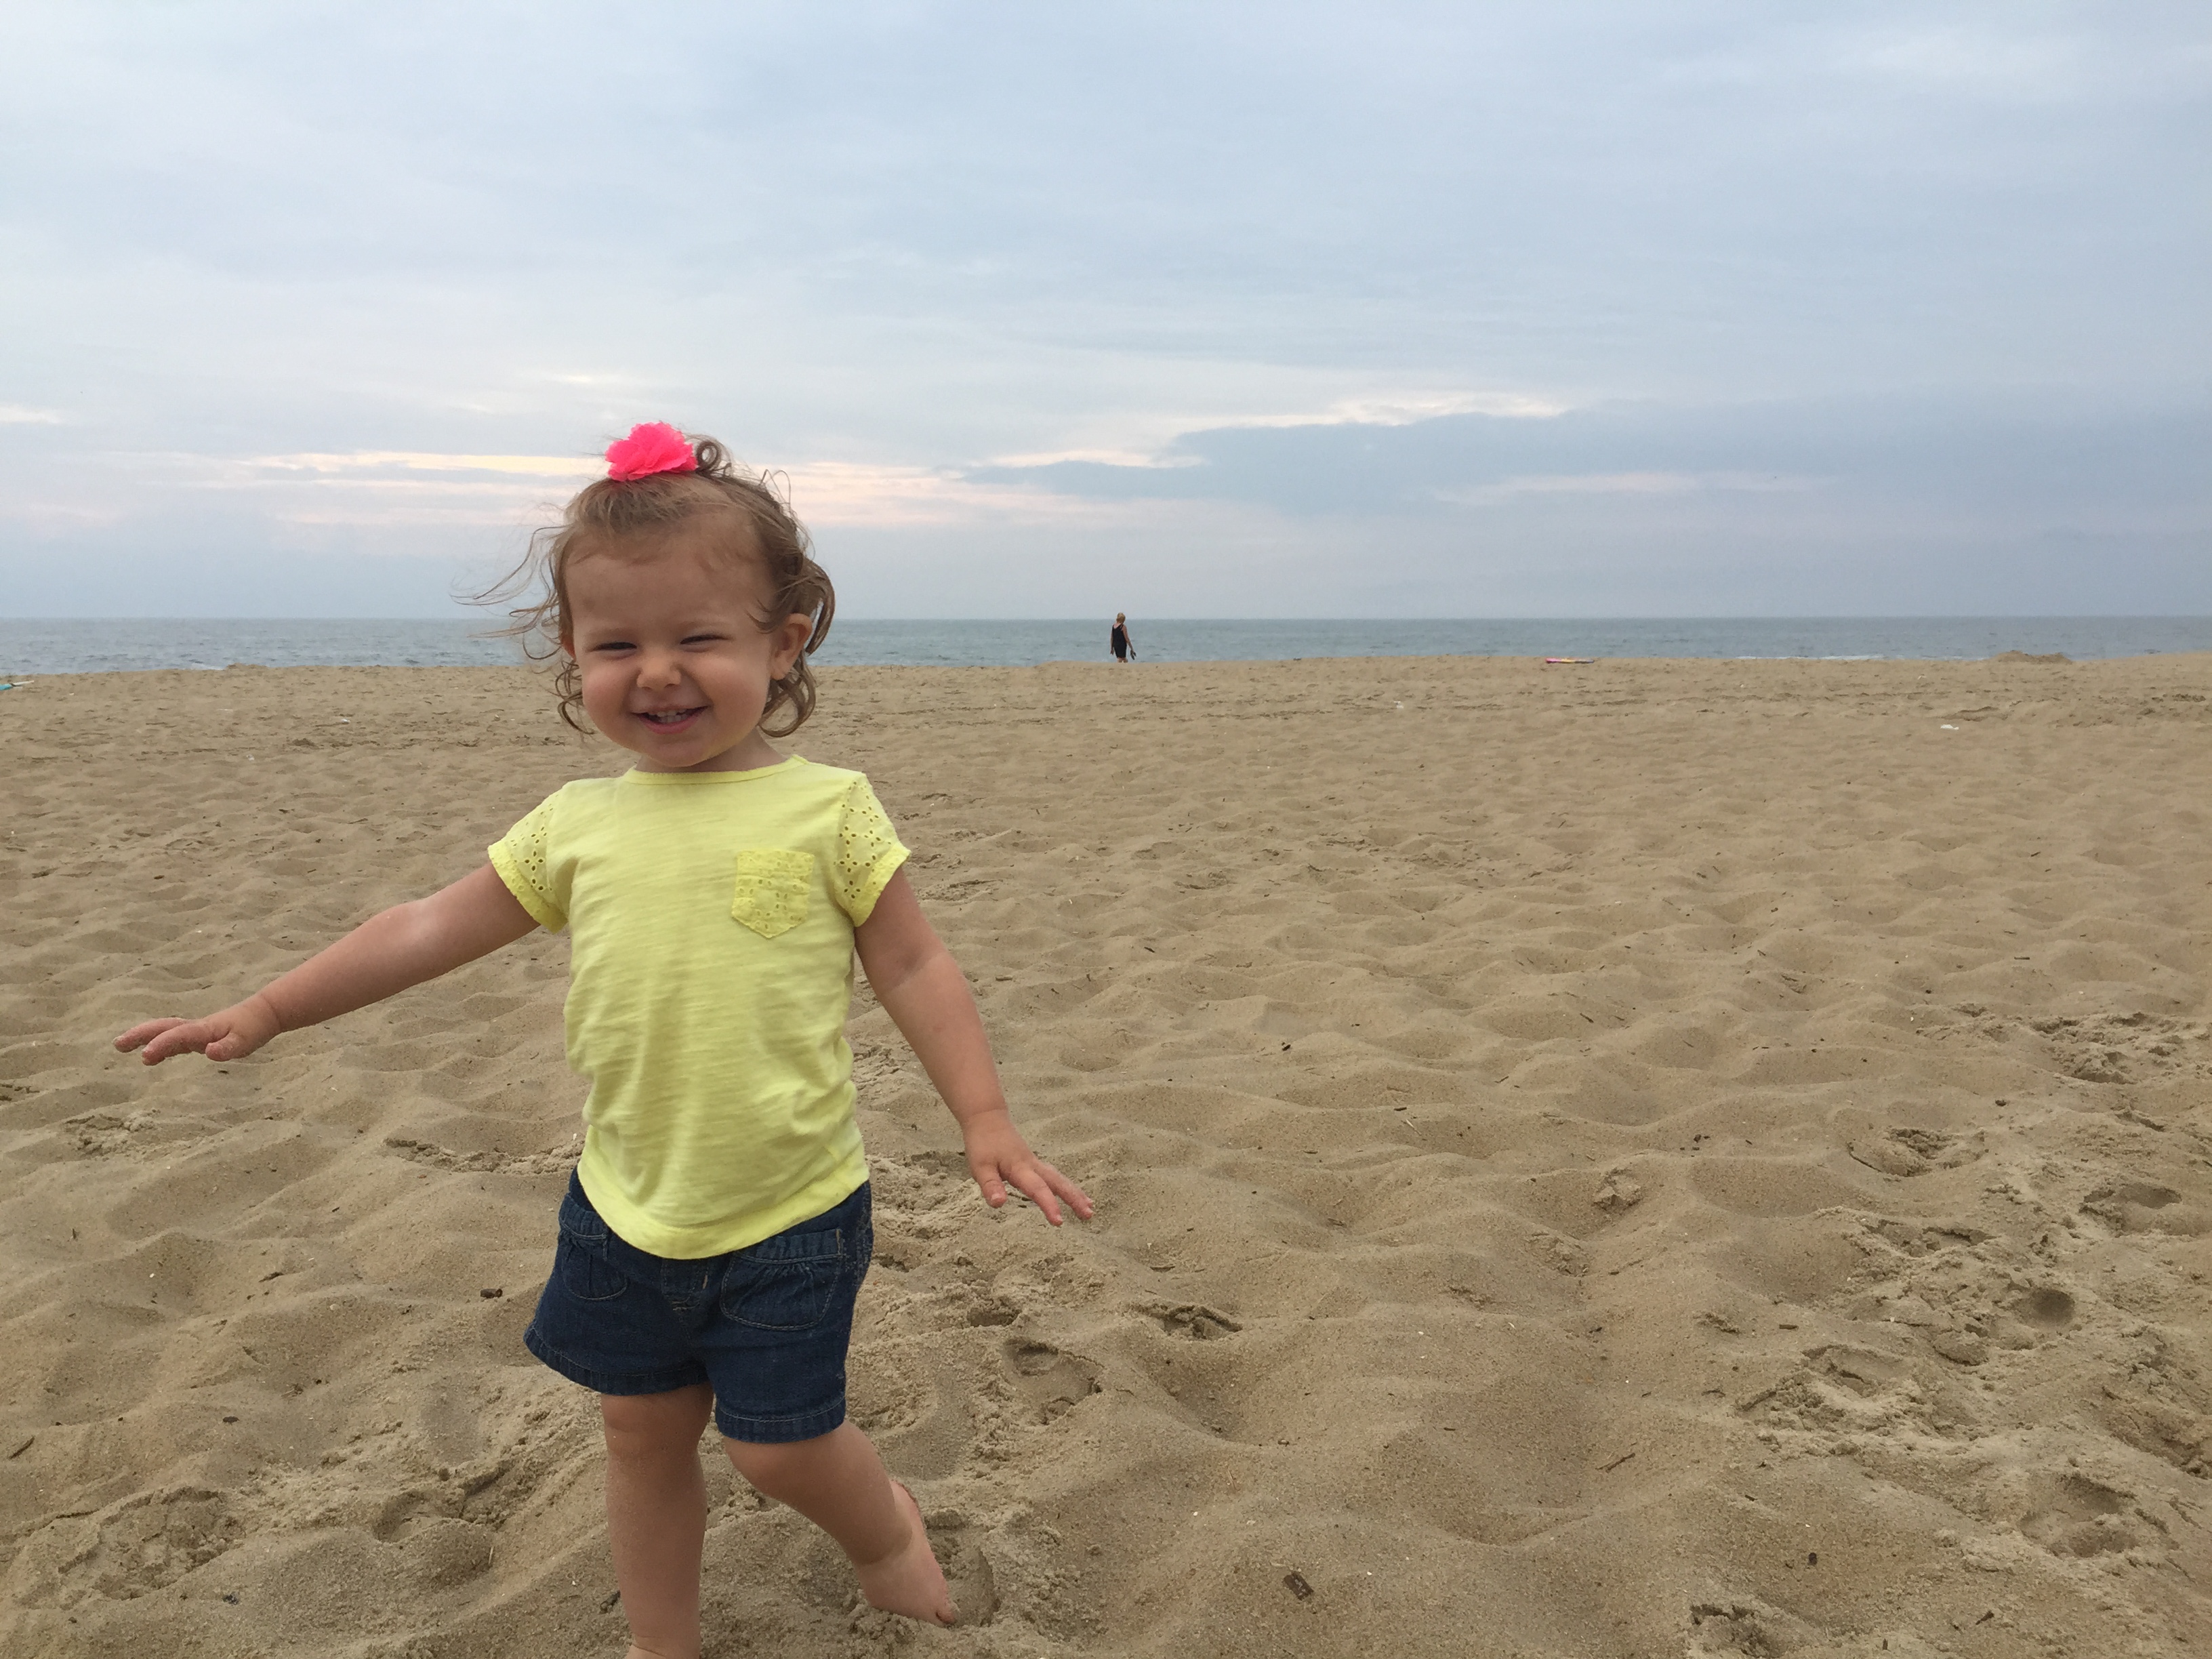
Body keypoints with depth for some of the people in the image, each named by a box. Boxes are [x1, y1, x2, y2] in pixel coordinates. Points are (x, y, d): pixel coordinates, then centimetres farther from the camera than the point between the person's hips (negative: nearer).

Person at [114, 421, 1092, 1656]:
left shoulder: (825, 810, -11)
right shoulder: (578, 826, -1)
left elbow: (914, 966, -7)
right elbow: (434, 927, 7)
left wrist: (986, 1120, -13)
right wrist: (262, 1013, 8)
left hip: (789, 1217, -4)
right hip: (626, 1212, 4)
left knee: (781, 1444, 6)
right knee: (645, 1432, 18)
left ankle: (885, 1521, 40)